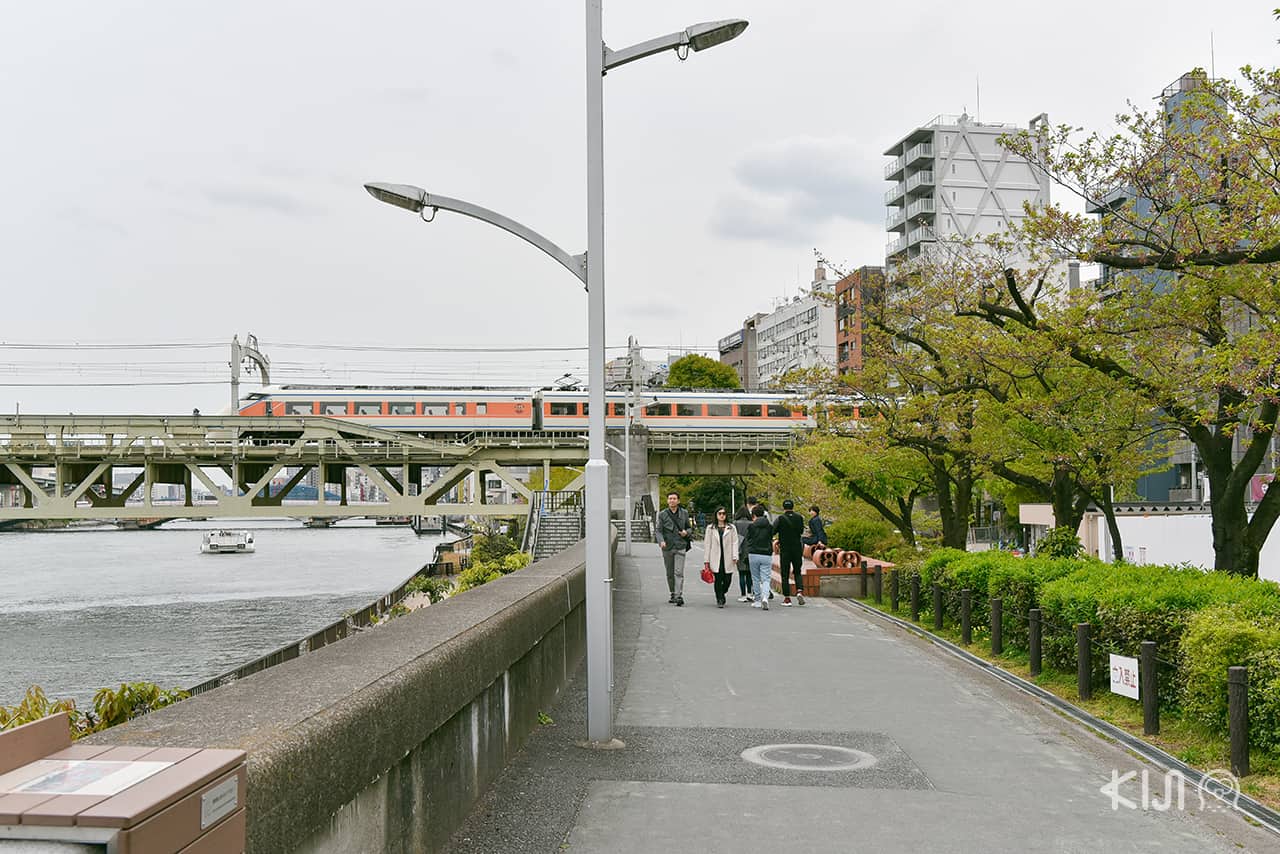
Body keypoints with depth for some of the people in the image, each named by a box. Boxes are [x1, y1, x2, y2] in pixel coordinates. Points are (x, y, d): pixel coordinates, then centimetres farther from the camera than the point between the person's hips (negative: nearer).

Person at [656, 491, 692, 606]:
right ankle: (673, 594, 25)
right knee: (669, 573, 10)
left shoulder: (684, 513, 8)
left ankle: (679, 596, -18)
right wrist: (661, 541, -20)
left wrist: (686, 532, -6)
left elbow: (688, 527, 18)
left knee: (679, 572, -12)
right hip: (667, 547, 1)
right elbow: (659, 531, -1)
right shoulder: (662, 514, 4)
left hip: (680, 546, -1)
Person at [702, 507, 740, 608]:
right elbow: (707, 544, 8)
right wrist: (706, 560, 3)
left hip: (727, 558, 0)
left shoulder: (731, 528, 9)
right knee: (718, 580, -5)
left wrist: (735, 556, -9)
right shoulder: (710, 528, 10)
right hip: (715, 558, 0)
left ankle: (721, 594, 28)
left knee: (727, 580, 0)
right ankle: (719, 600, 6)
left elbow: (734, 543, 4)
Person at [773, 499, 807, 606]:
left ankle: (787, 599, 1)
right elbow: (801, 531, 11)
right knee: (797, 572, 15)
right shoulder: (799, 517, 1)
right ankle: (799, 591, -7)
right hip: (797, 548, 2)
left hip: (784, 550, -2)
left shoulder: (780, 519, -8)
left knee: (785, 575, 3)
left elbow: (772, 531, -14)